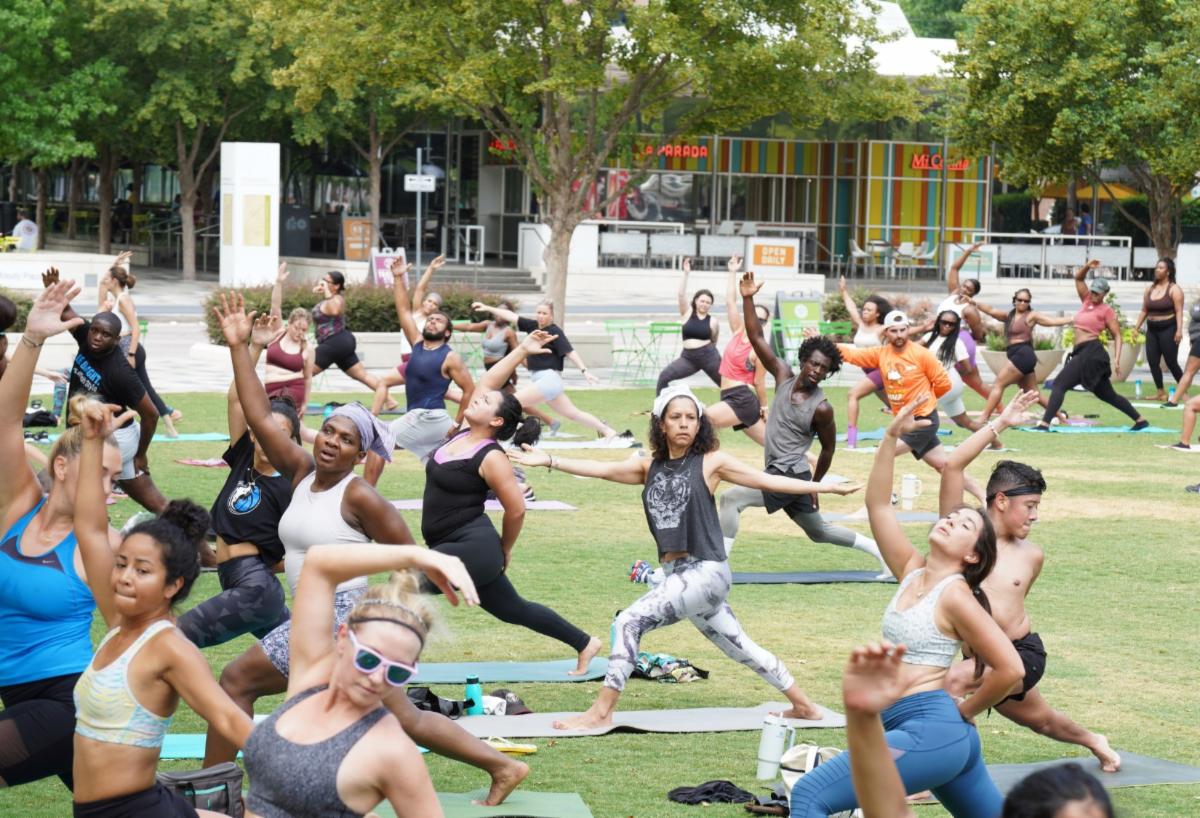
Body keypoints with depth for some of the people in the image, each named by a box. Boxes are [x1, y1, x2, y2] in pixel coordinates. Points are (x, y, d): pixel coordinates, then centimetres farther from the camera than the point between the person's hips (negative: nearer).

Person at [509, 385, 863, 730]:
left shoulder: (710, 462, -2)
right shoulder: (650, 467, 11)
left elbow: (768, 481, 0)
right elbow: (603, 469, 6)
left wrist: (826, 487, -3)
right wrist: (550, 461, -4)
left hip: (706, 572, -6)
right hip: (678, 575, 6)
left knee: (629, 622, -15)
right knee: (740, 649, 16)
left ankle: (601, 711, -9)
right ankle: (803, 706, 31)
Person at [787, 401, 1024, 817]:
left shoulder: (954, 596, -9)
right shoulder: (912, 572, 12)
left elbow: (1009, 669, -13)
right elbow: (877, 505, 12)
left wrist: (965, 711, -1)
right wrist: (892, 437, 4)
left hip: (930, 730, -9)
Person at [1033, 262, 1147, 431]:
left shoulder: (1106, 310, -3)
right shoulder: (1087, 301, 16)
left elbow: (1117, 336, -4)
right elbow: (1078, 278, 21)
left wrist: (1117, 361, -13)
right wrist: (1088, 266, 3)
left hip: (1091, 353, -9)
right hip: (1084, 353, 9)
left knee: (1059, 383, -16)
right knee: (1107, 394, 15)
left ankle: (1044, 423, -24)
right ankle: (1140, 420, 22)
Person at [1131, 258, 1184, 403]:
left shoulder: (1174, 289, -6)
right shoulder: (1150, 289, 12)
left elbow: (1179, 311, -13)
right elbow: (1144, 311, 17)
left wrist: (1179, 330, -22)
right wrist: (1136, 327, 12)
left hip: (1168, 329, -6)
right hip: (1152, 330, 6)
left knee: (1171, 362, -5)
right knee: (1152, 361, -1)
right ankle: (1160, 393, 6)